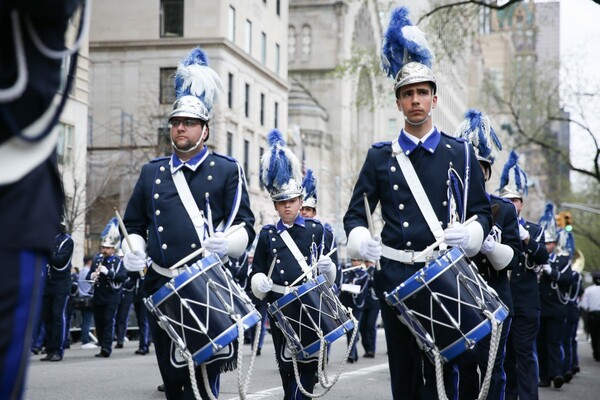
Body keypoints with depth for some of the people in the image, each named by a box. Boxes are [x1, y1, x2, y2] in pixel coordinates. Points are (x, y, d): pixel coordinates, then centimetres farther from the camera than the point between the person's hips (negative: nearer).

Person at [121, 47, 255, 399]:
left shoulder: (227, 170, 3)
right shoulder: (152, 172, 13)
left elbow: (246, 226, -1)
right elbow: (134, 224, 18)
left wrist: (228, 242, -22)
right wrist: (134, 250, -2)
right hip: (162, 289, 3)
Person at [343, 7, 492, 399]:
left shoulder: (460, 153, 6)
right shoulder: (380, 156, 8)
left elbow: (482, 210, 8)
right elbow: (356, 213, 9)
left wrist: (471, 233, -13)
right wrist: (360, 238, -12)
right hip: (396, 275, 1)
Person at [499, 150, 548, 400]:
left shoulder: (534, 230, 6)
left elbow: (543, 258, -11)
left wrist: (525, 238, -29)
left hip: (525, 304, -2)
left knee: (525, 354, -5)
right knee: (504, 353, 9)